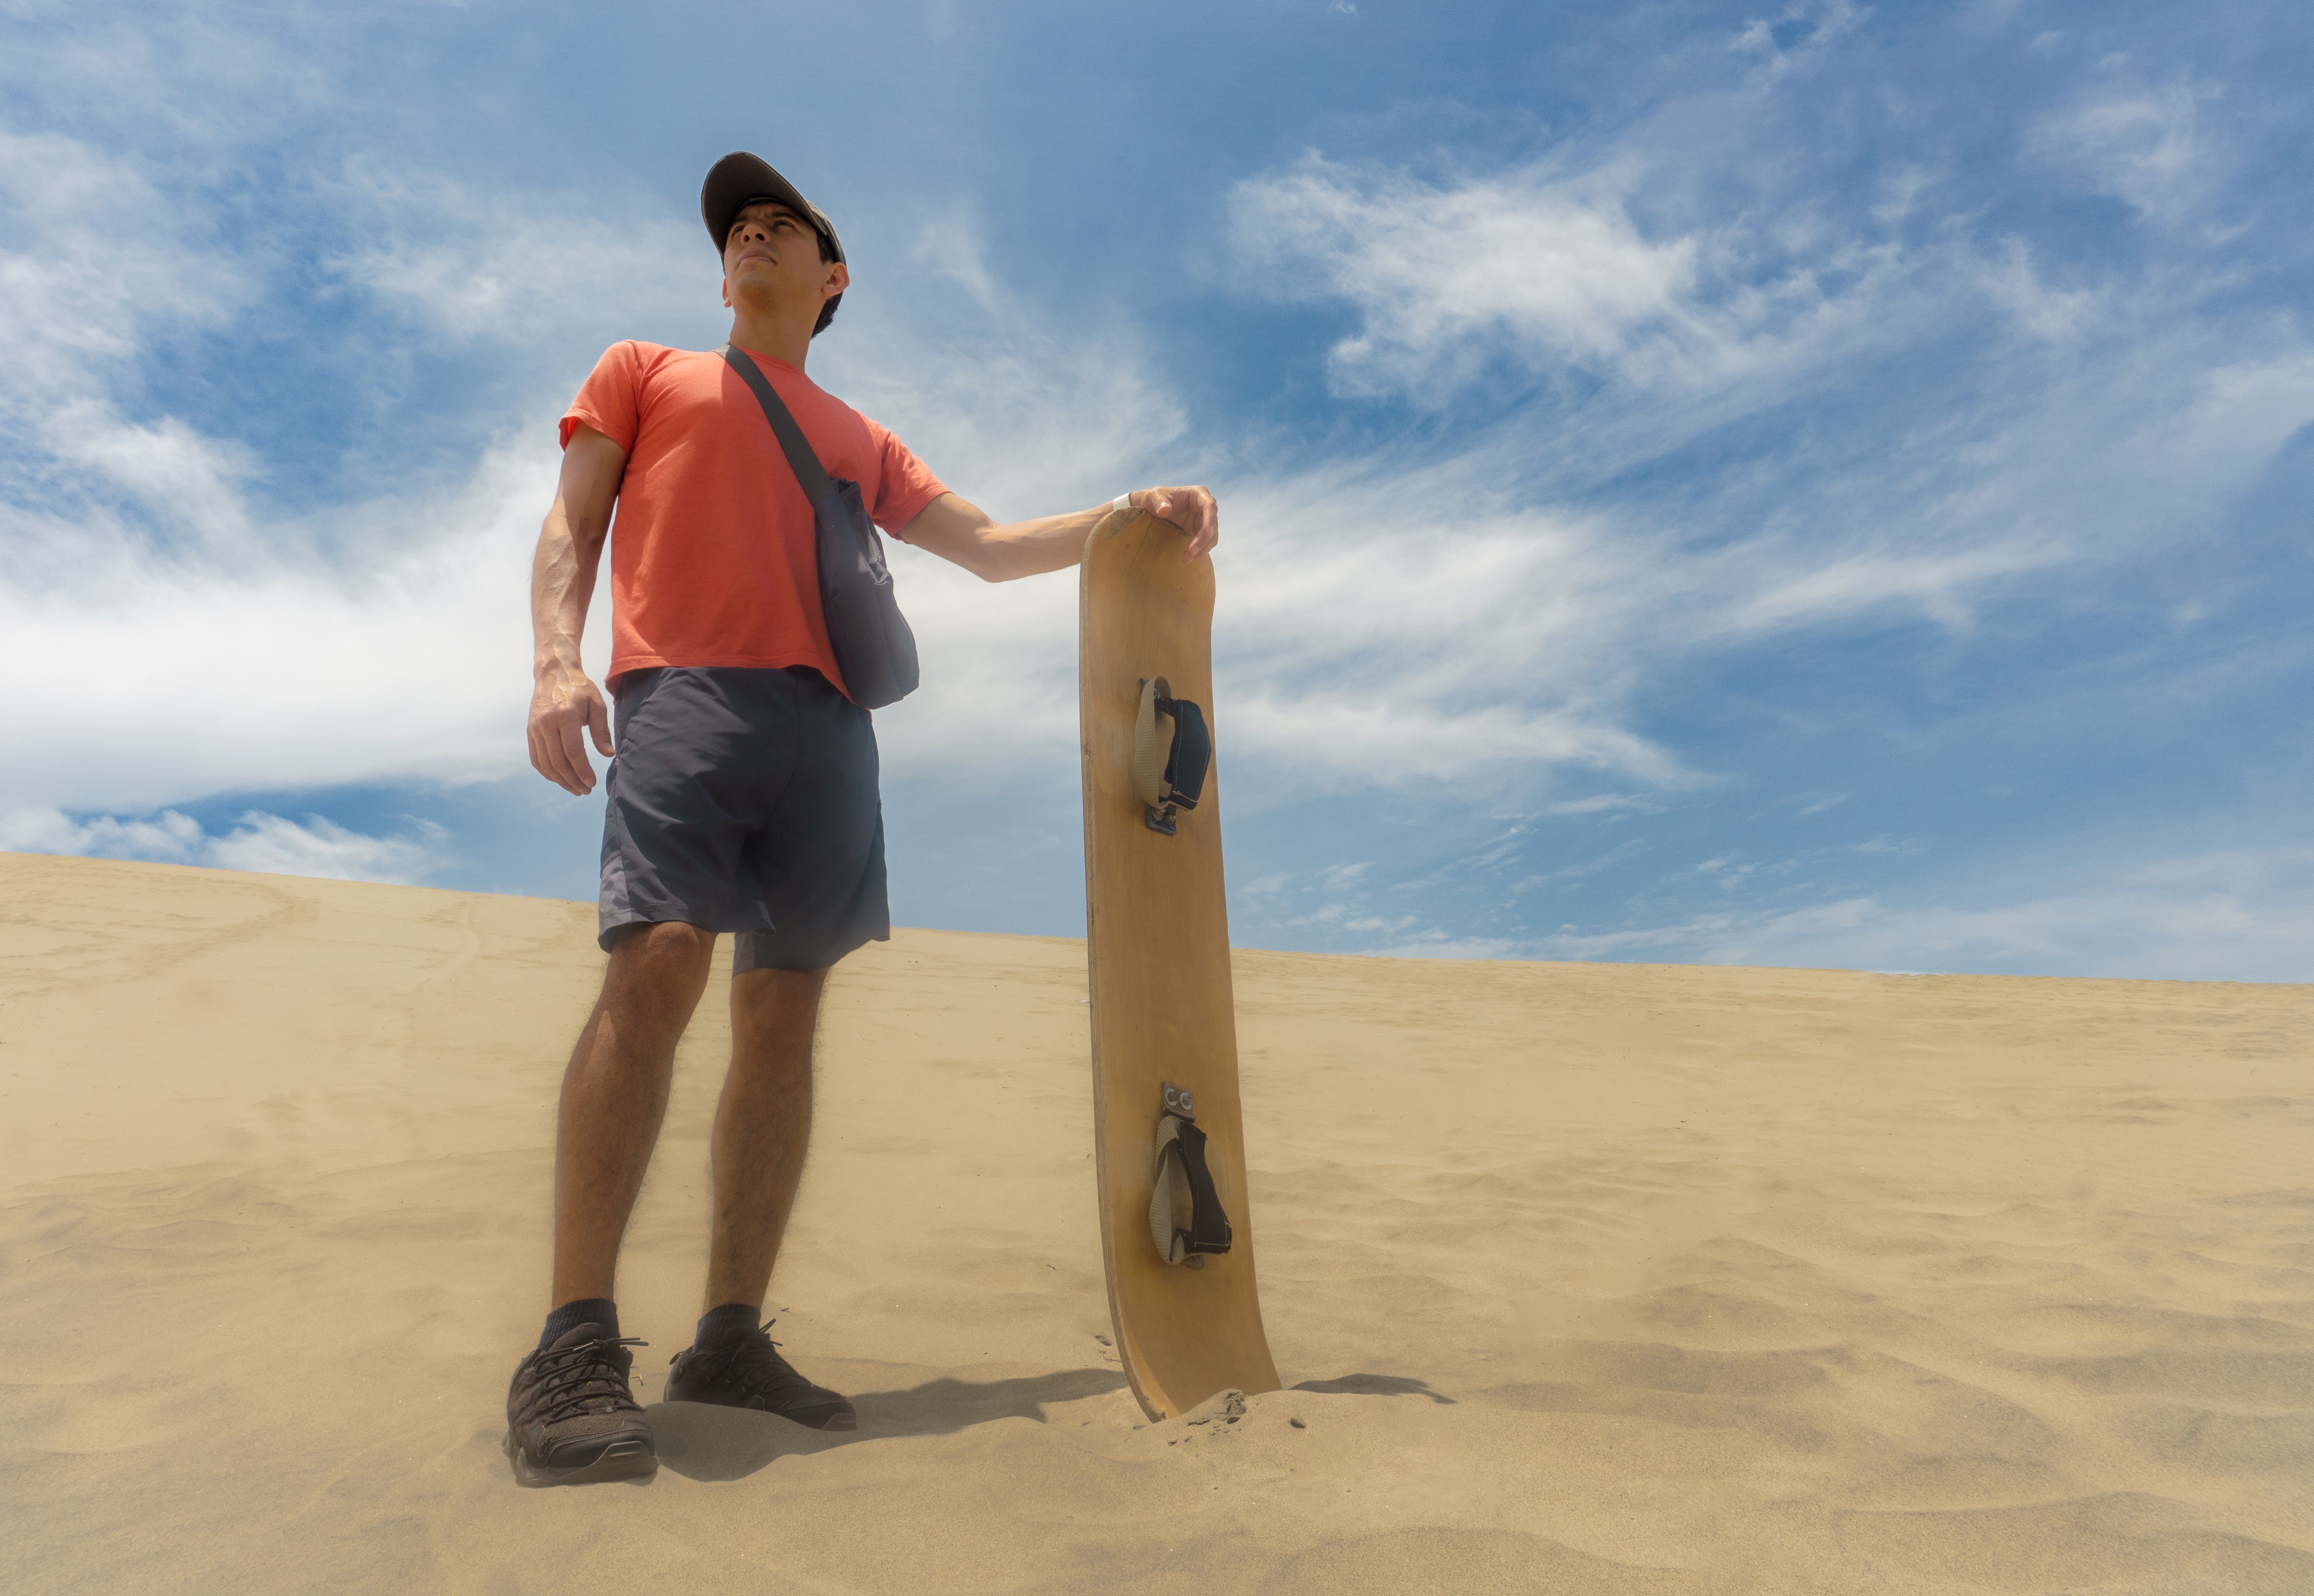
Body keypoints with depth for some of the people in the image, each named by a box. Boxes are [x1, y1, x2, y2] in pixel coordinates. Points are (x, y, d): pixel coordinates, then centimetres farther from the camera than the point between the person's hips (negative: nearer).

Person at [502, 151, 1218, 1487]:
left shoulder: (861, 440, 31)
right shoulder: (642, 370, 26)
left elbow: (989, 547, 26)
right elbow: (571, 526, 14)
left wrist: (1128, 515, 13)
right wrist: (557, 661, -6)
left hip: (825, 717, 3)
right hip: (683, 687, -3)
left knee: (784, 1009, -4)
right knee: (658, 964, -23)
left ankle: (733, 1336, 2)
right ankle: (576, 1347, -20)